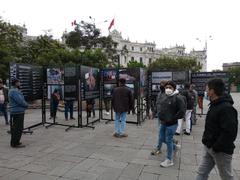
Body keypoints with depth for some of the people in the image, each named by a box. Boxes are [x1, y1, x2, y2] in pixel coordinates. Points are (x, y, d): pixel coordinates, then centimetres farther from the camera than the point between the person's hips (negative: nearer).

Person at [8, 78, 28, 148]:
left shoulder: (16, 91, 17)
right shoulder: (14, 91, -16)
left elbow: (22, 100, 17)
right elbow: (20, 101, -22)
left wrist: (25, 104, -1)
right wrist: (26, 105, -5)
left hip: (18, 112, 11)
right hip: (17, 112, -11)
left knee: (15, 128, 17)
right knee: (18, 128, -6)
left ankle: (14, 142, 27)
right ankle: (15, 143, 0)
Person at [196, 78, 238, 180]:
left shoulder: (226, 108, -23)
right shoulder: (215, 105, 8)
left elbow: (230, 132, -29)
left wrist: (216, 147, -22)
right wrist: (206, 140, 11)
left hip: (221, 150, -9)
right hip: (209, 147, 9)